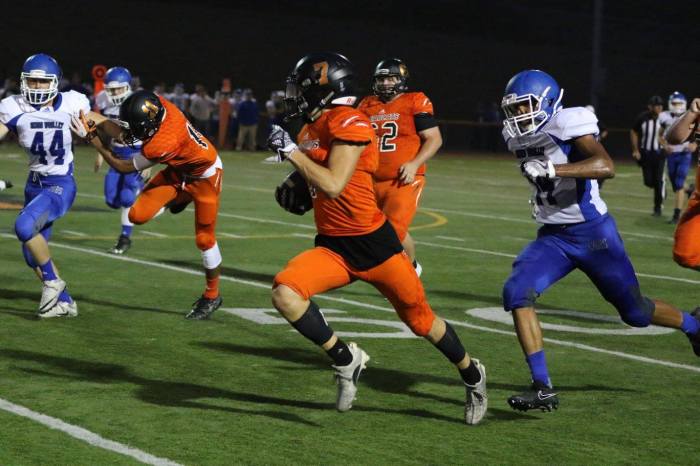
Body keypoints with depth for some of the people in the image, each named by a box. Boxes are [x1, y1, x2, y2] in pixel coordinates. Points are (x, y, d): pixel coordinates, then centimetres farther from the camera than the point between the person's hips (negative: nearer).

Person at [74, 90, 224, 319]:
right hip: (178, 171, 7)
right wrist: (99, 119, -22)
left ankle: (212, 296, 20)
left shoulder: (162, 144, -41)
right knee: (138, 215, -6)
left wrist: (94, 140, -23)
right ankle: (180, 198, 23)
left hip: (203, 175, -7)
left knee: (204, 239, 1)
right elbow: (123, 135, -6)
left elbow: (124, 167, -24)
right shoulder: (159, 107, -23)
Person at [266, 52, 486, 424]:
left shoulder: (350, 124, -17)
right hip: (332, 247, 7)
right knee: (284, 293, -20)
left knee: (421, 320, 10)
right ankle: (345, 359, -2)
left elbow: (333, 185, -25)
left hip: (372, 243, -7)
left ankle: (472, 376, 36)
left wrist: (291, 151, -17)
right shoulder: (313, 128, 9)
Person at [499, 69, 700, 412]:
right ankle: (543, 388, -16)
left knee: (634, 311, 9)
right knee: (517, 292, -18)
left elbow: (606, 166, -35)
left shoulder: (568, 125, -19)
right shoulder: (520, 137, 3)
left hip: (593, 233, -6)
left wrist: (551, 169, -42)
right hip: (552, 237, 6)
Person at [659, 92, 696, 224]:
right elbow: (660, 135, 11)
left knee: (679, 184, -14)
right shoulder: (665, 117, -3)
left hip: (684, 155, -3)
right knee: (675, 185, 11)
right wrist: (665, 145, -8)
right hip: (671, 155, 3)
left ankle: (677, 214, -14)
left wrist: (694, 145, -13)